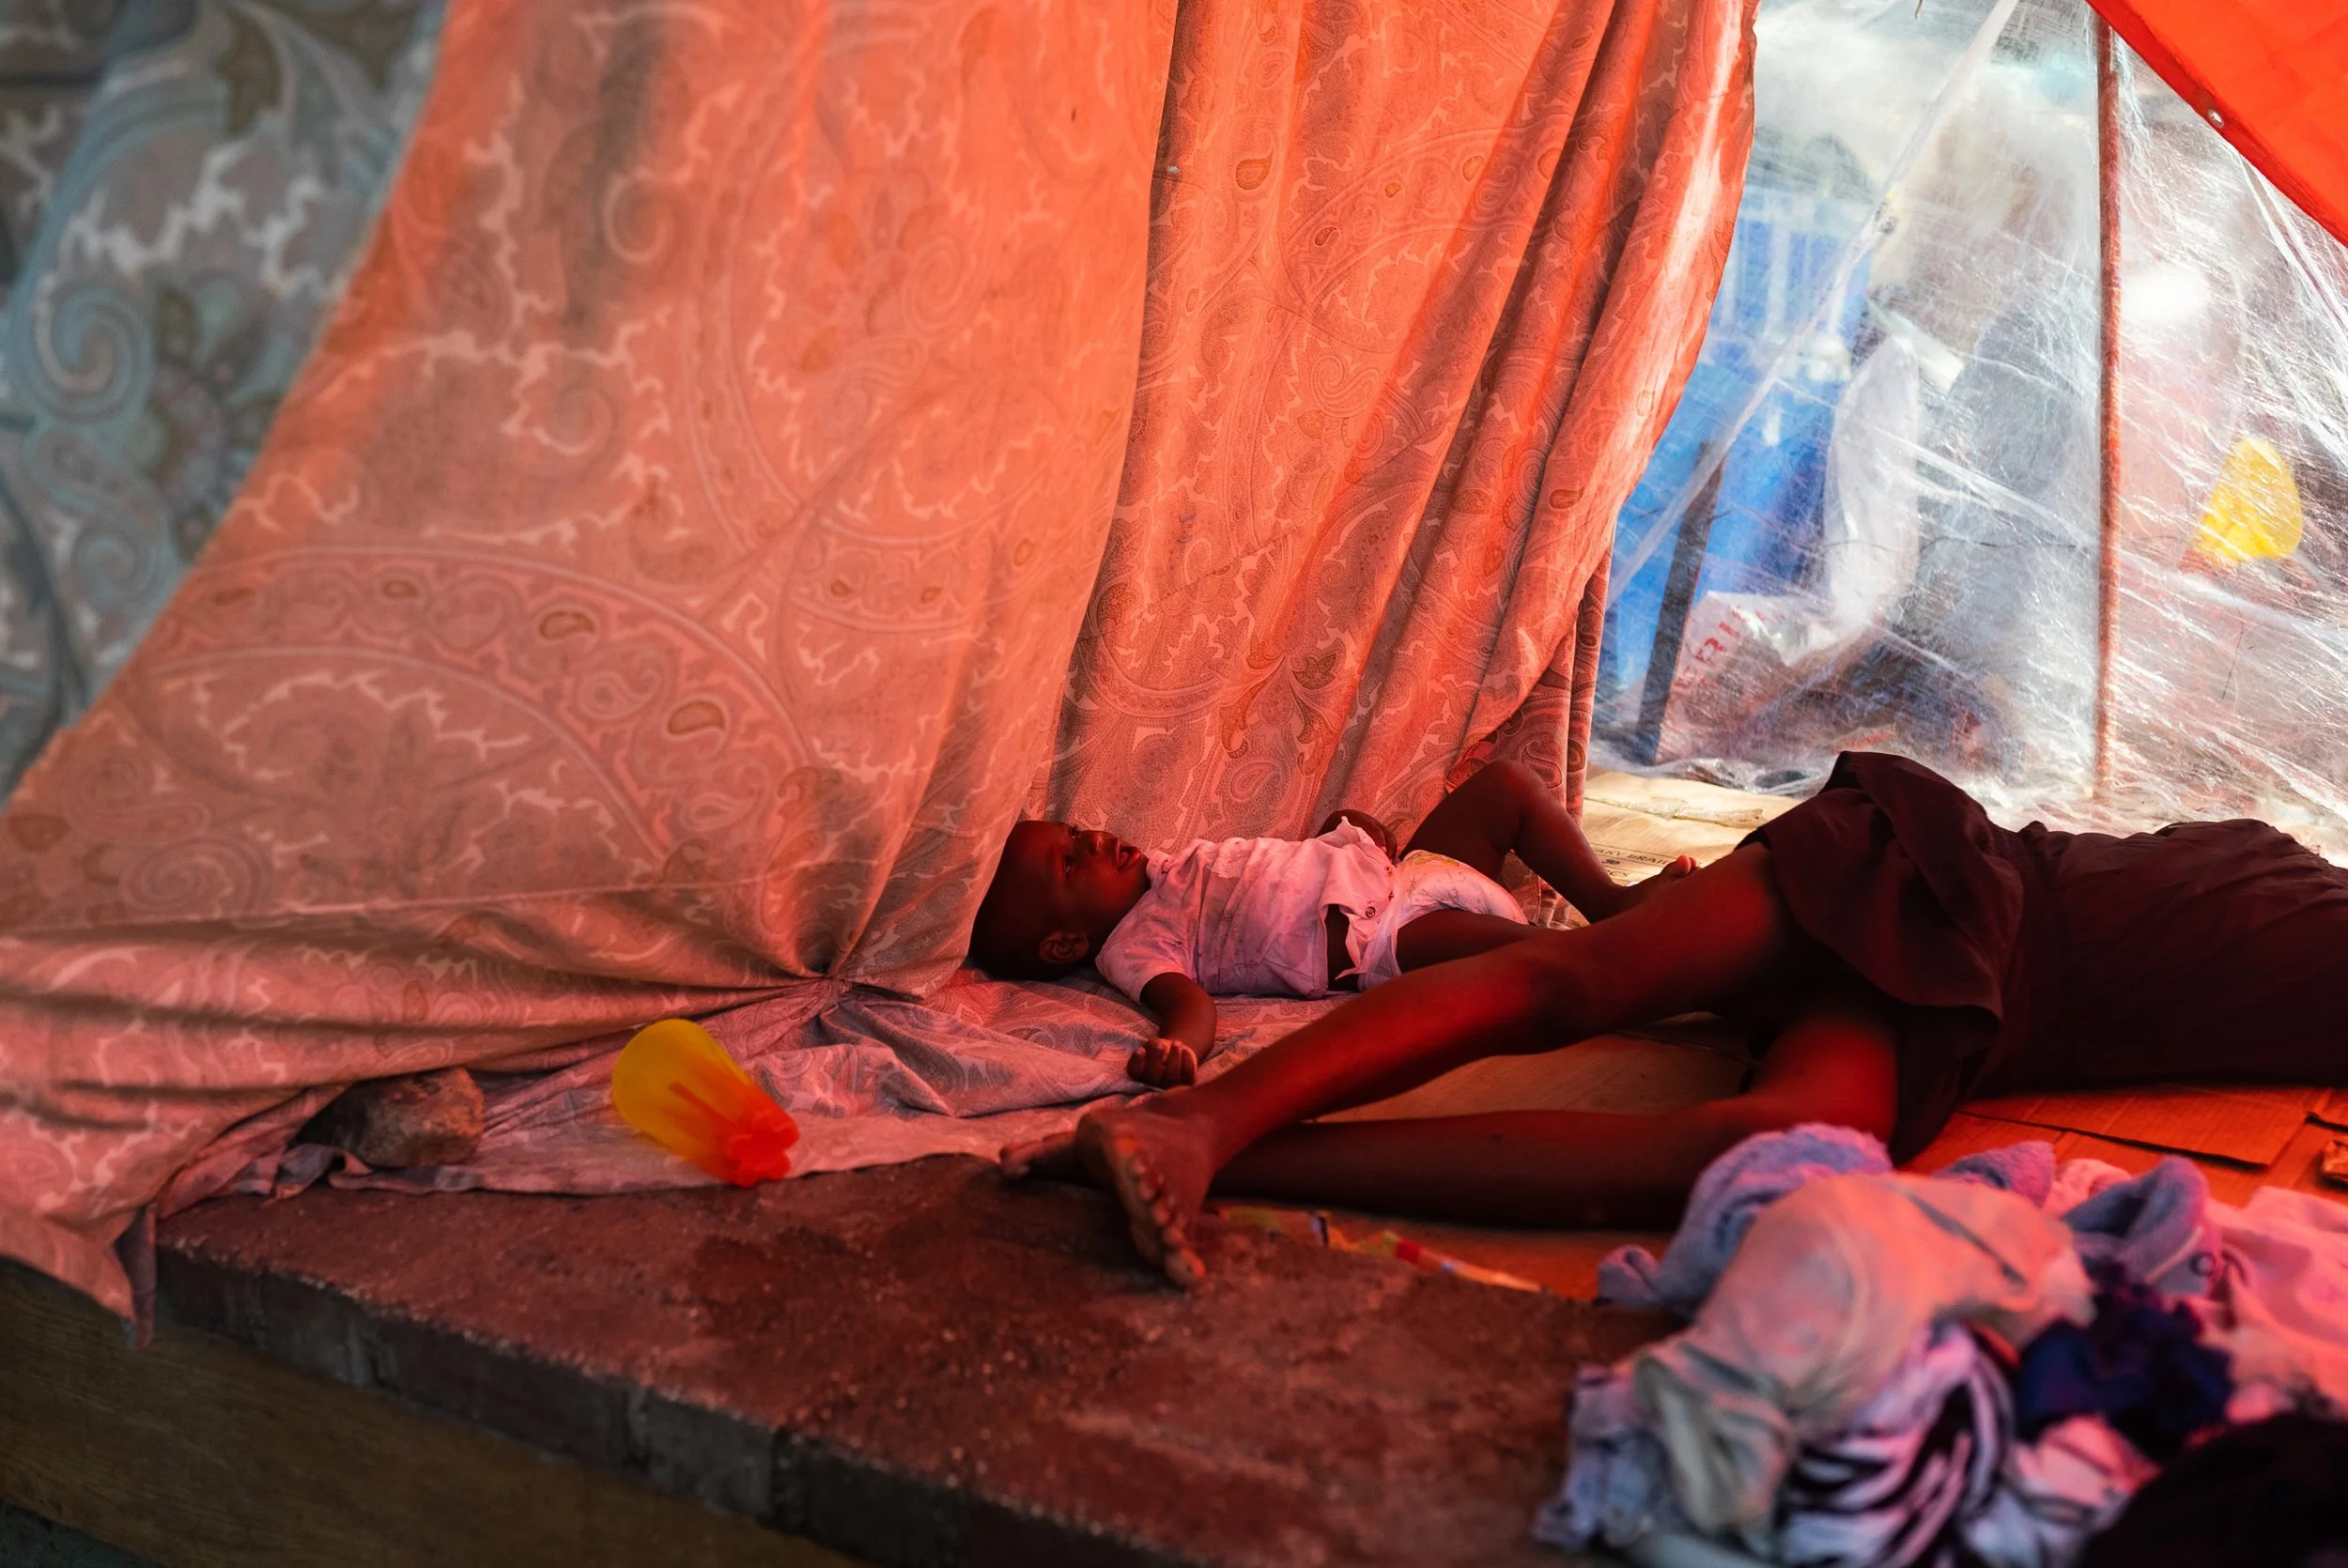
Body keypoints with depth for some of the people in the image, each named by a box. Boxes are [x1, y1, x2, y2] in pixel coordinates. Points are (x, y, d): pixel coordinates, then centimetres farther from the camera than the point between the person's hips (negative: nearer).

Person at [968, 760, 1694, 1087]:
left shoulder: (1155, 873, 16)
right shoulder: (1133, 946, -12)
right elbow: (1187, 1000, -33)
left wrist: (1351, 827, 13)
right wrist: (1177, 1045, -56)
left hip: (1390, 870, 10)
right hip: (1384, 934, -10)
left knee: (1504, 783, 10)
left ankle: (1611, 901, 11)